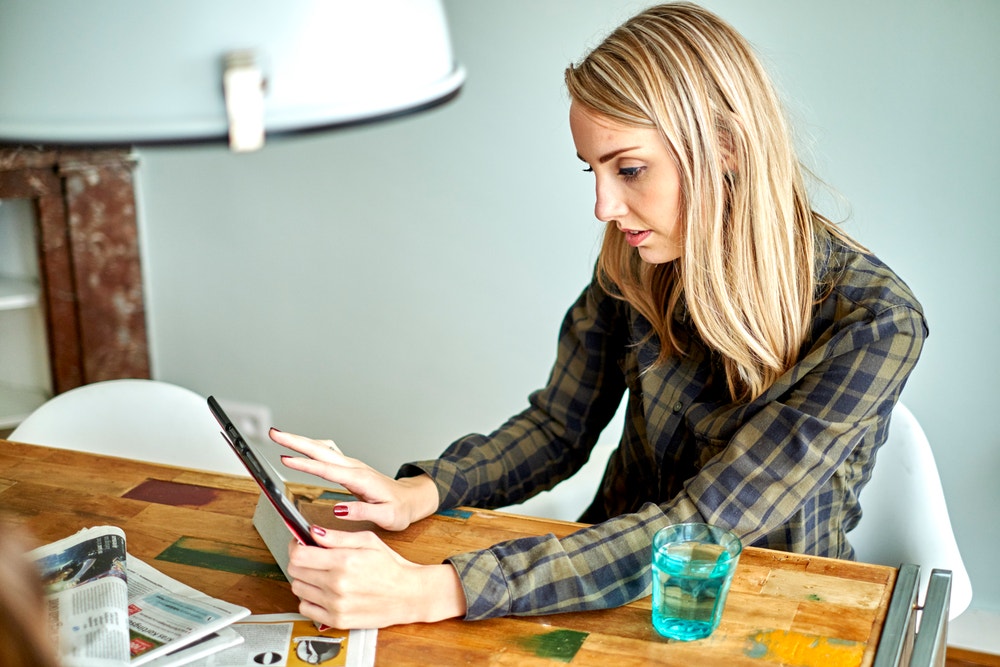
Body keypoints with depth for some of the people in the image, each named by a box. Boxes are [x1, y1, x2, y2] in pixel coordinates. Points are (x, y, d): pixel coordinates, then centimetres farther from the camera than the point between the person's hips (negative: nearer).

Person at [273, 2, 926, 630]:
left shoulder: (873, 324, -23)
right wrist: (416, 494, -18)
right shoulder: (635, 261, -8)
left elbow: (698, 527, -28)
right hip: (617, 576, 4)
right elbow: (559, 426, 2)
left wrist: (433, 592, -36)